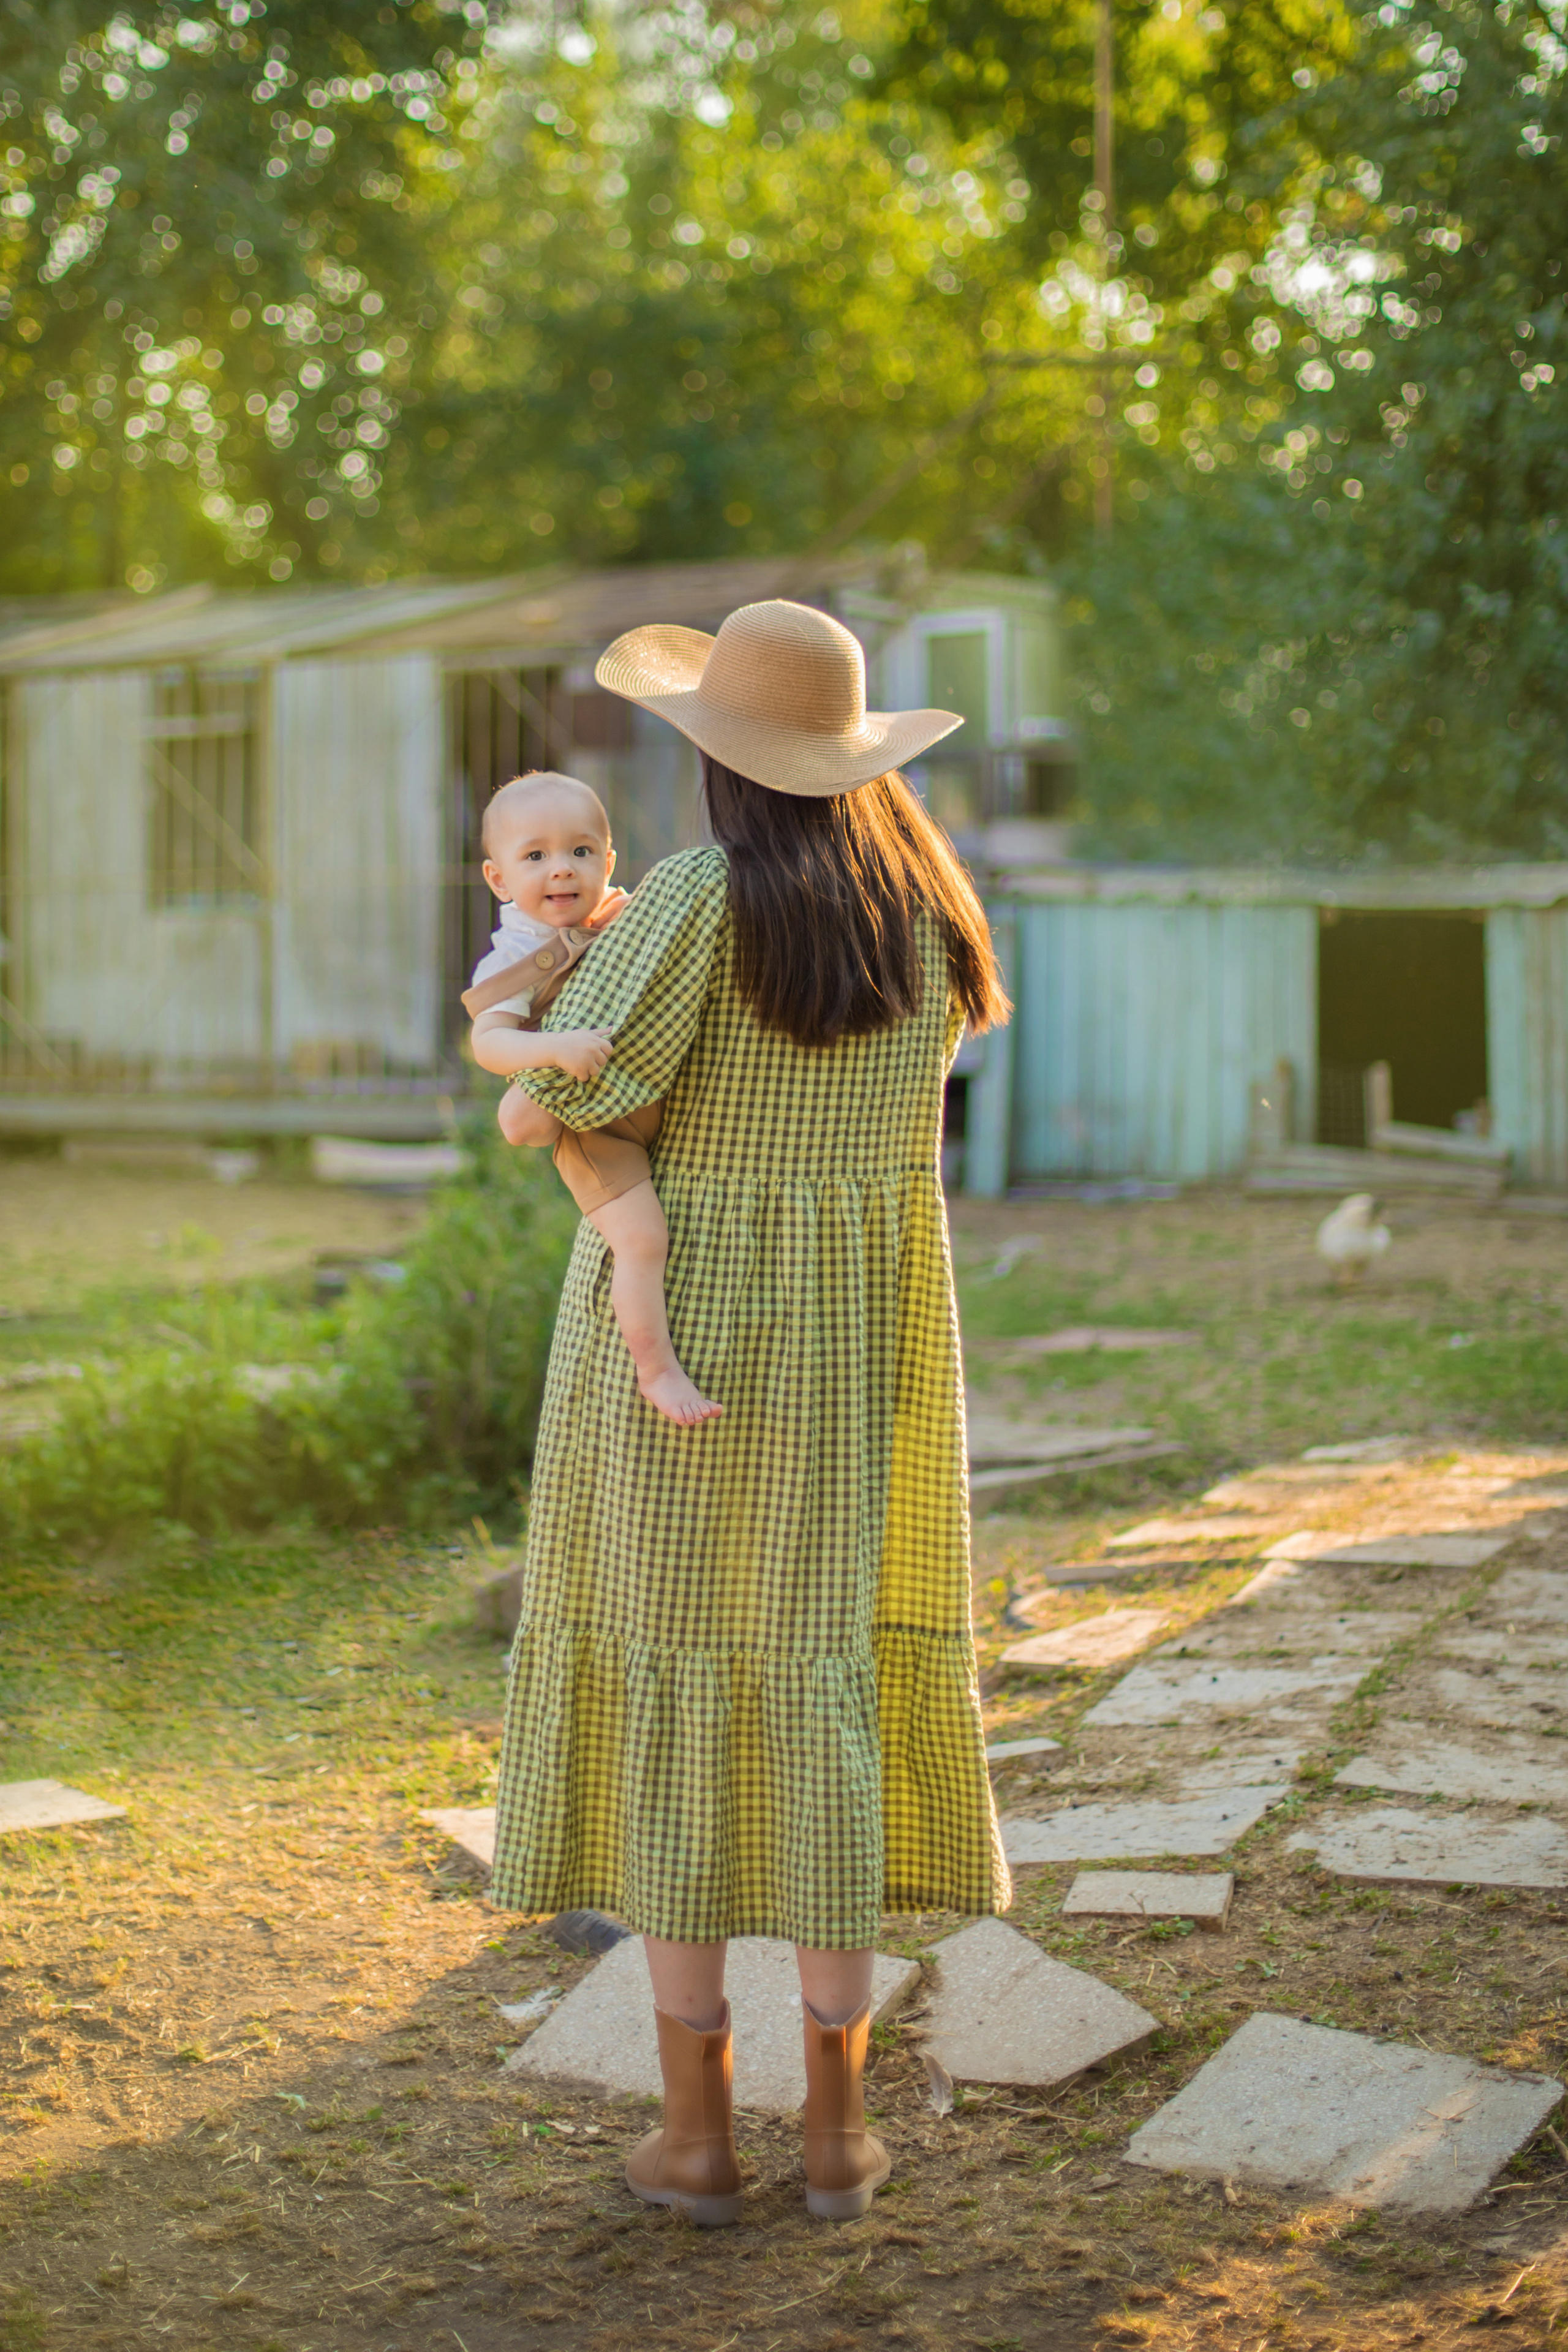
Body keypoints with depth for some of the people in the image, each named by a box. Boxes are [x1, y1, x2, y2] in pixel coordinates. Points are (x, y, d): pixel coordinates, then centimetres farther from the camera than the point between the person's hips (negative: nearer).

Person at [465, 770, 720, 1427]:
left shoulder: (630, 917, 5)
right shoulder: (514, 961, -12)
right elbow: (488, 1042, -23)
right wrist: (555, 1048, -39)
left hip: (665, 1102, 7)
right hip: (593, 1124, -7)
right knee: (642, 1235, -22)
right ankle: (656, 1369, -8)